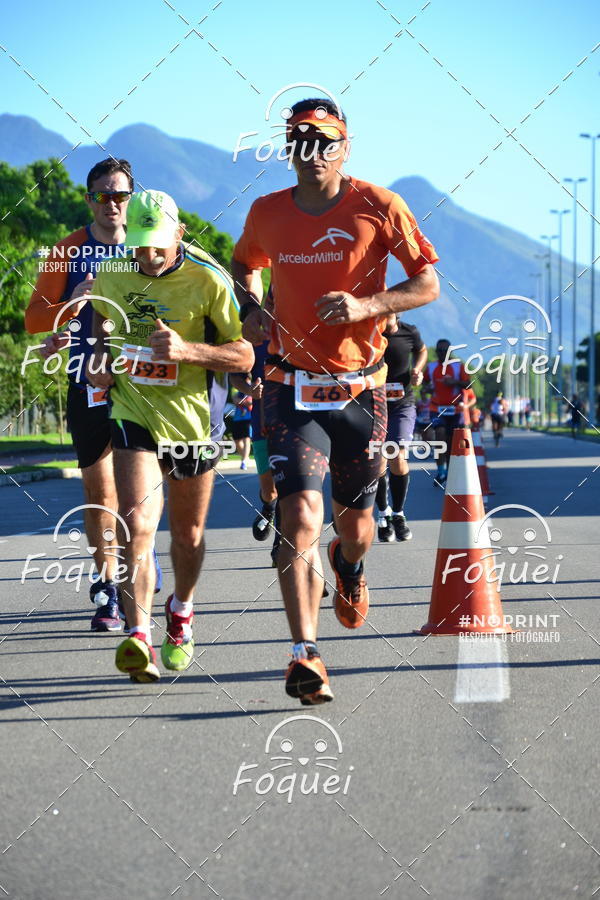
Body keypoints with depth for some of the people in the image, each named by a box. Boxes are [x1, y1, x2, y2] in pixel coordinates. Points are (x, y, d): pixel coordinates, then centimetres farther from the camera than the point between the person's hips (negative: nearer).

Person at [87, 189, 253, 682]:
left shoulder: (208, 279, -16)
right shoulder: (111, 269, -5)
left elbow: (244, 355, -14)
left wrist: (186, 350, -28)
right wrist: (100, 355, 1)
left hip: (192, 416, -1)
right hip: (133, 413, 1)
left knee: (188, 534, 14)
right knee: (136, 526, -18)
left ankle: (181, 612, 42)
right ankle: (138, 636, -20)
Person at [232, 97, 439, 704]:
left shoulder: (377, 207, -6)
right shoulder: (267, 213, 2)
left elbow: (428, 284, -3)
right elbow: (244, 263, 24)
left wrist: (367, 305, -20)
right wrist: (252, 309, 3)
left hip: (359, 391, 0)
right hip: (291, 389, 0)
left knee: (354, 521, 15)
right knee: (301, 516, -18)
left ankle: (349, 565, 54)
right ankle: (305, 657, -20)